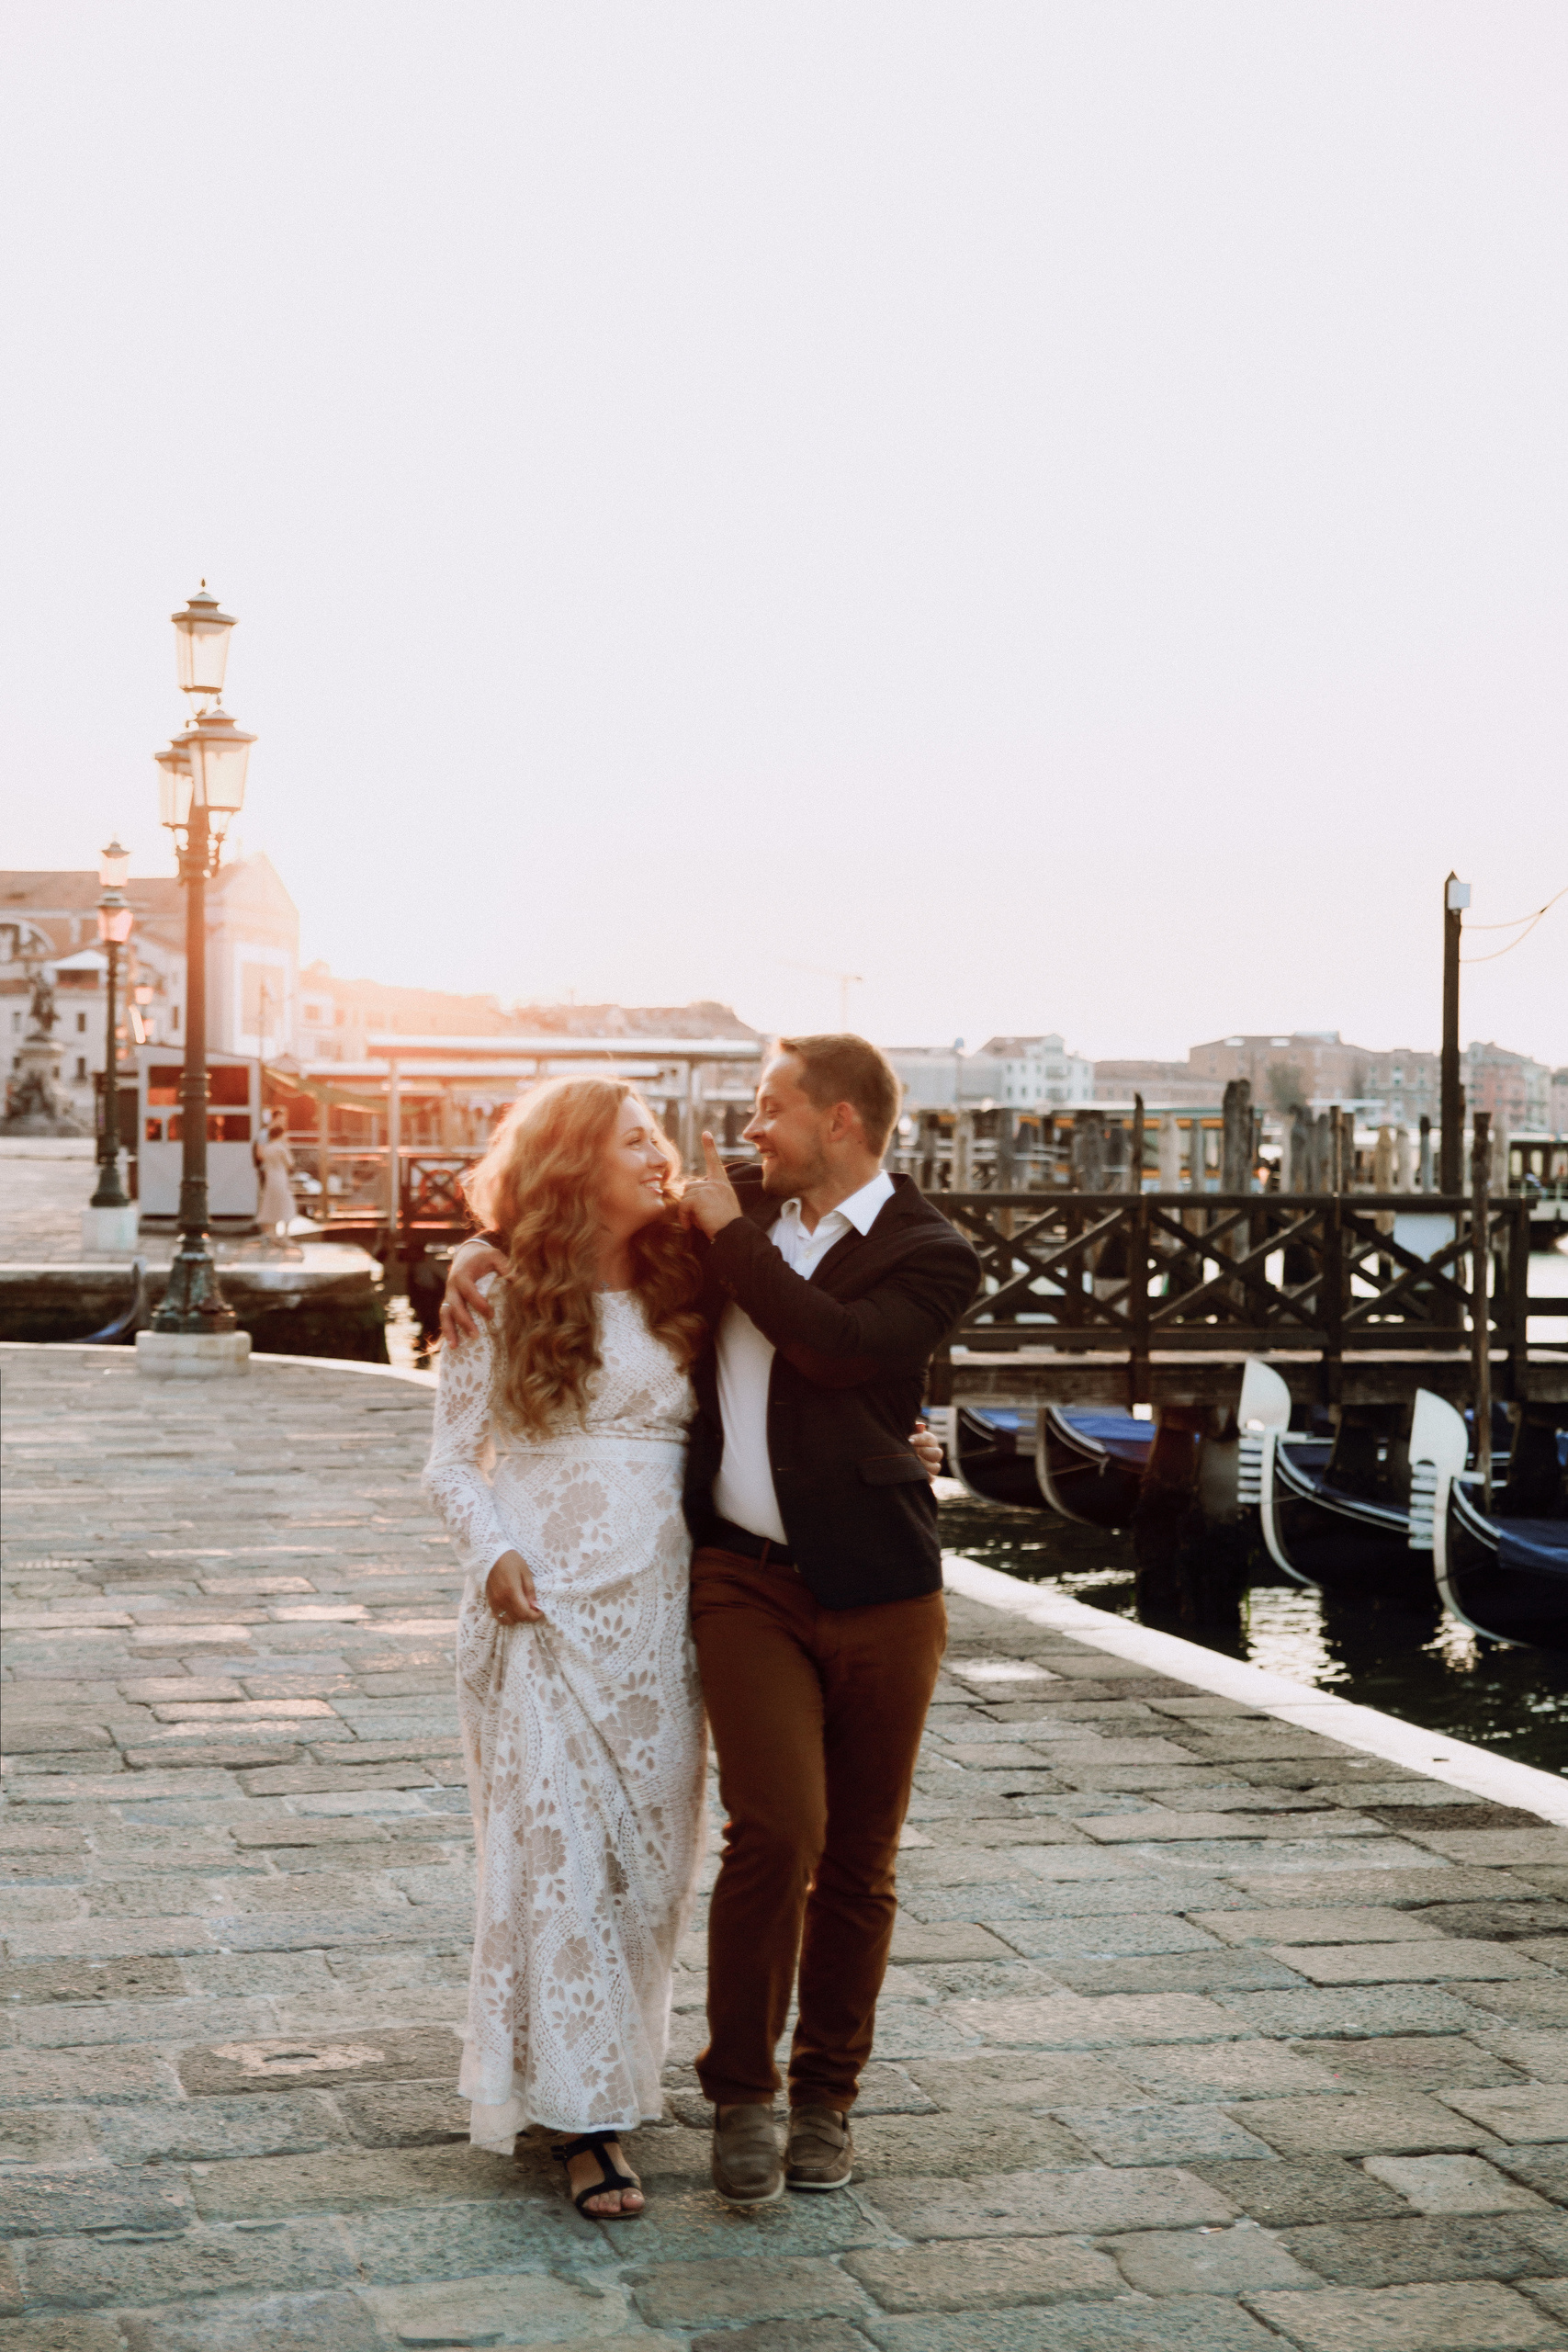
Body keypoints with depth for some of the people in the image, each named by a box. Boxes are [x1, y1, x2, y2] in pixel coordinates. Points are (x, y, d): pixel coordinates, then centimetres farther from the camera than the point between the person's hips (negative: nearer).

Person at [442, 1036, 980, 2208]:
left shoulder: (933, 1256, -3)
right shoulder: (740, 1208, 9)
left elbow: (840, 1344, -22)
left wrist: (734, 1237, -13)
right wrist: (485, 1250, 6)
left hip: (879, 1592, -1)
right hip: (743, 1580, 1)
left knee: (858, 1860, 7)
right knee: (777, 1829, -13)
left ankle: (827, 2094, 25)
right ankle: (742, 2091, 3)